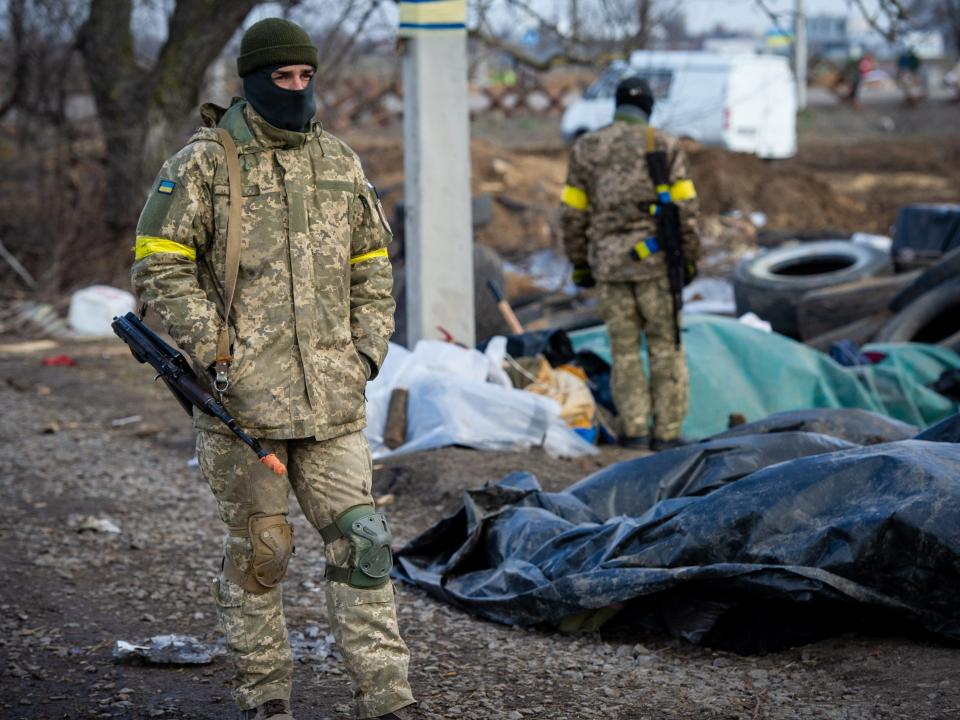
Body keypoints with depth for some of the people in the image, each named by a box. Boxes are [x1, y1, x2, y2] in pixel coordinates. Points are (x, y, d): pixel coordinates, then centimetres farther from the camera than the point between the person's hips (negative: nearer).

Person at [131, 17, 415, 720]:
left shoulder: (340, 162, 12)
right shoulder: (204, 163, -3)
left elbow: (371, 267, 20)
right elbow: (161, 268, -5)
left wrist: (368, 350, 8)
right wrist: (212, 354, -11)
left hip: (332, 398, 4)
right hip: (242, 396, -4)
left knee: (360, 540, -1)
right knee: (258, 550, 4)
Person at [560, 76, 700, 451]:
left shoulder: (586, 148, 5)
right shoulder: (665, 146, -1)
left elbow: (573, 213, 5)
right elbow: (684, 208, -4)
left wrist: (579, 263, 12)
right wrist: (690, 258, 4)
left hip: (608, 262, 2)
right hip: (655, 261, -2)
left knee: (624, 347, 9)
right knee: (665, 345, 5)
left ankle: (634, 429, 5)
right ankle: (666, 430, 3)